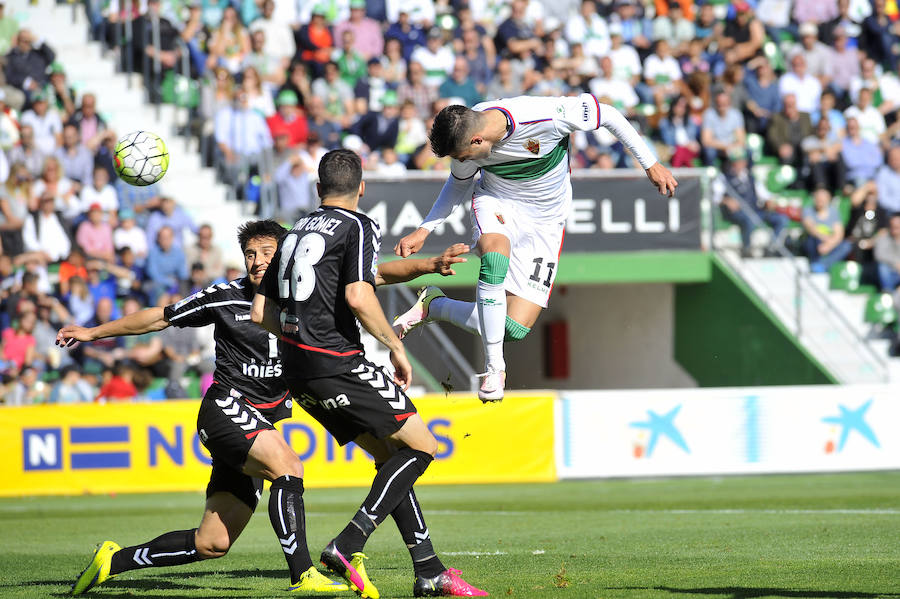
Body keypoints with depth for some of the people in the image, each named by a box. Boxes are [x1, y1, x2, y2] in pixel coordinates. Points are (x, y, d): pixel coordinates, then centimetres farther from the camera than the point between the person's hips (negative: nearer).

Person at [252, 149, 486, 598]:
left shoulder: (295, 233, 19)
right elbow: (358, 297, -19)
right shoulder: (358, 227, -4)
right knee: (420, 446, -1)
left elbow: (261, 312, 18)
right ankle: (347, 547, -13)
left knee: (390, 454, 14)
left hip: (297, 371, 8)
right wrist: (396, 347, -8)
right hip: (336, 365, -8)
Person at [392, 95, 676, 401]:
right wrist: (423, 230, -2)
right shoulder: (464, 134, -18)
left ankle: (432, 306, 12)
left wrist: (650, 164, -11)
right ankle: (494, 367, -23)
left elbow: (608, 114, -17)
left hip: (544, 219, -1)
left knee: (515, 329, -9)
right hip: (496, 203, 1)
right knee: (495, 260, -36)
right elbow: (459, 183, 6)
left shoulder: (545, 117, -33)